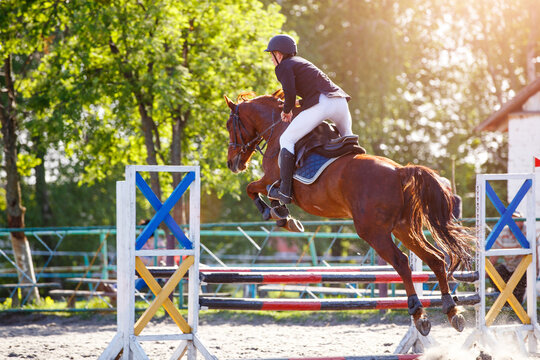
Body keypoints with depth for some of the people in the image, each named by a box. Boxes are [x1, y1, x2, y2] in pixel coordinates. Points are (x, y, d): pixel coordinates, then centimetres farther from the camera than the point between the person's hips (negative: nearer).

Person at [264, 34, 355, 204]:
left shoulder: (284, 67, 4)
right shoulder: (301, 62, 30)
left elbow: (290, 93, -10)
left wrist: (286, 110, 8)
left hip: (320, 105, -8)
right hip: (340, 101, 8)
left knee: (287, 139, 0)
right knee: (347, 138, 31)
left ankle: (285, 191, -7)